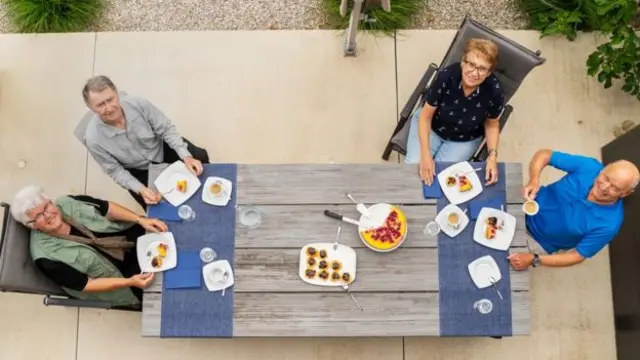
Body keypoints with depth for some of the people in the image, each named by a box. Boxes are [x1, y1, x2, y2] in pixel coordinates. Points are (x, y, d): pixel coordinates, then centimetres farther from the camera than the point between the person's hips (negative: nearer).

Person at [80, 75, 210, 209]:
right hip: (138, 171, -1)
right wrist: (141, 189, -31)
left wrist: (186, 156, -29)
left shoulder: (138, 104, -32)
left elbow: (167, 129, -18)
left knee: (200, 157, -7)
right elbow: (115, 171, -17)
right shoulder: (93, 139, -32)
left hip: (162, 147, 2)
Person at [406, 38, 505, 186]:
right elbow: (425, 116, -21)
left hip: (465, 139, 1)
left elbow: (492, 124, -7)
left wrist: (492, 155, -22)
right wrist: (425, 155, -28)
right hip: (431, 127, 0)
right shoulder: (446, 76, -33)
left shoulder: (494, 92, -30)